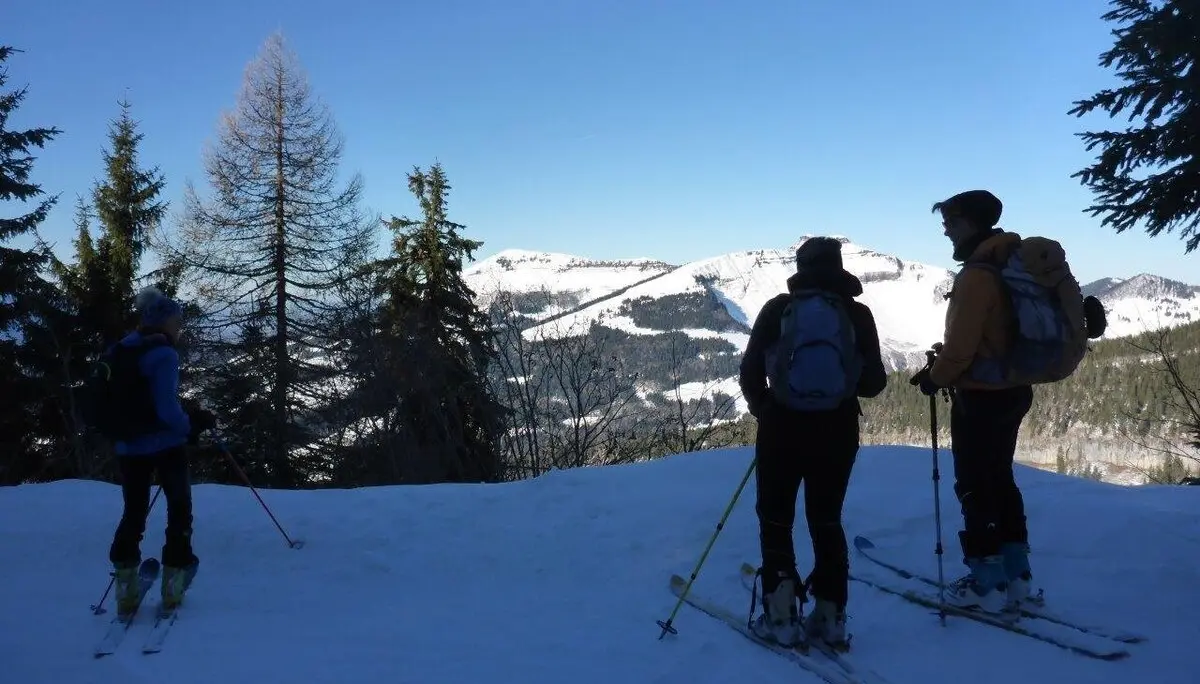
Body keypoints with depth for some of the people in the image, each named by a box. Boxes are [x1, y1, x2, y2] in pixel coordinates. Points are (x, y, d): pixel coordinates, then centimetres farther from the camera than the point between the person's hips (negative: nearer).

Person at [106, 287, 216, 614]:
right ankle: (173, 582, 12)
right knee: (179, 507, 11)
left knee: (133, 512, 16)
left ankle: (125, 588, 13)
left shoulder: (117, 352, 7)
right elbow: (167, 408, -21)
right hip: (164, 445, -6)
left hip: (128, 446, 6)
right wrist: (192, 426, -6)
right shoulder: (163, 354, -15)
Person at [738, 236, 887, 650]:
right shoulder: (857, 313, 0)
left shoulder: (778, 308, -2)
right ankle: (829, 616, 16)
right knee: (826, 520, 17)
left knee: (775, 518, 13)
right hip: (837, 430, 2)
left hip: (782, 427, -1)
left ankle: (782, 615, 7)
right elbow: (874, 383, 0)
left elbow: (749, 374, -2)